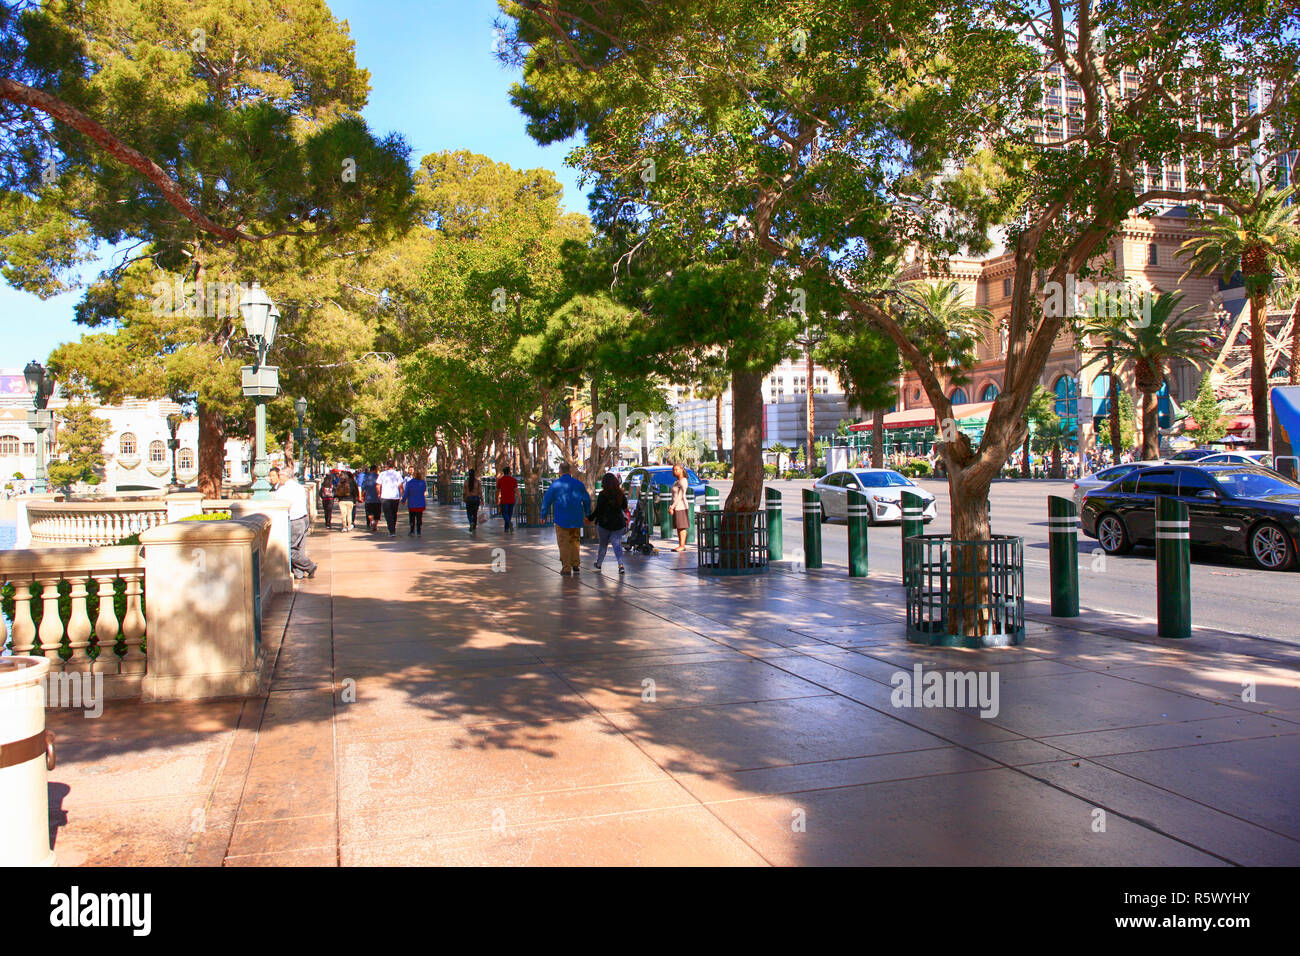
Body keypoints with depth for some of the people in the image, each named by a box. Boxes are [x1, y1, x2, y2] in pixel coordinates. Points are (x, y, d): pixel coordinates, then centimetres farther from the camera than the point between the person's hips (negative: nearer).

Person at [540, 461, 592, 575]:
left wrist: (543, 515, 7)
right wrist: (587, 514, 22)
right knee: (574, 541, 18)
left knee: (564, 543, 3)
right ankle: (575, 565, 15)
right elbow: (587, 500, 10)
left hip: (562, 519, -3)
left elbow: (547, 500, -3)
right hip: (576, 519, 3)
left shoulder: (555, 484, -6)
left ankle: (566, 568, 1)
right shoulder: (578, 484, 3)